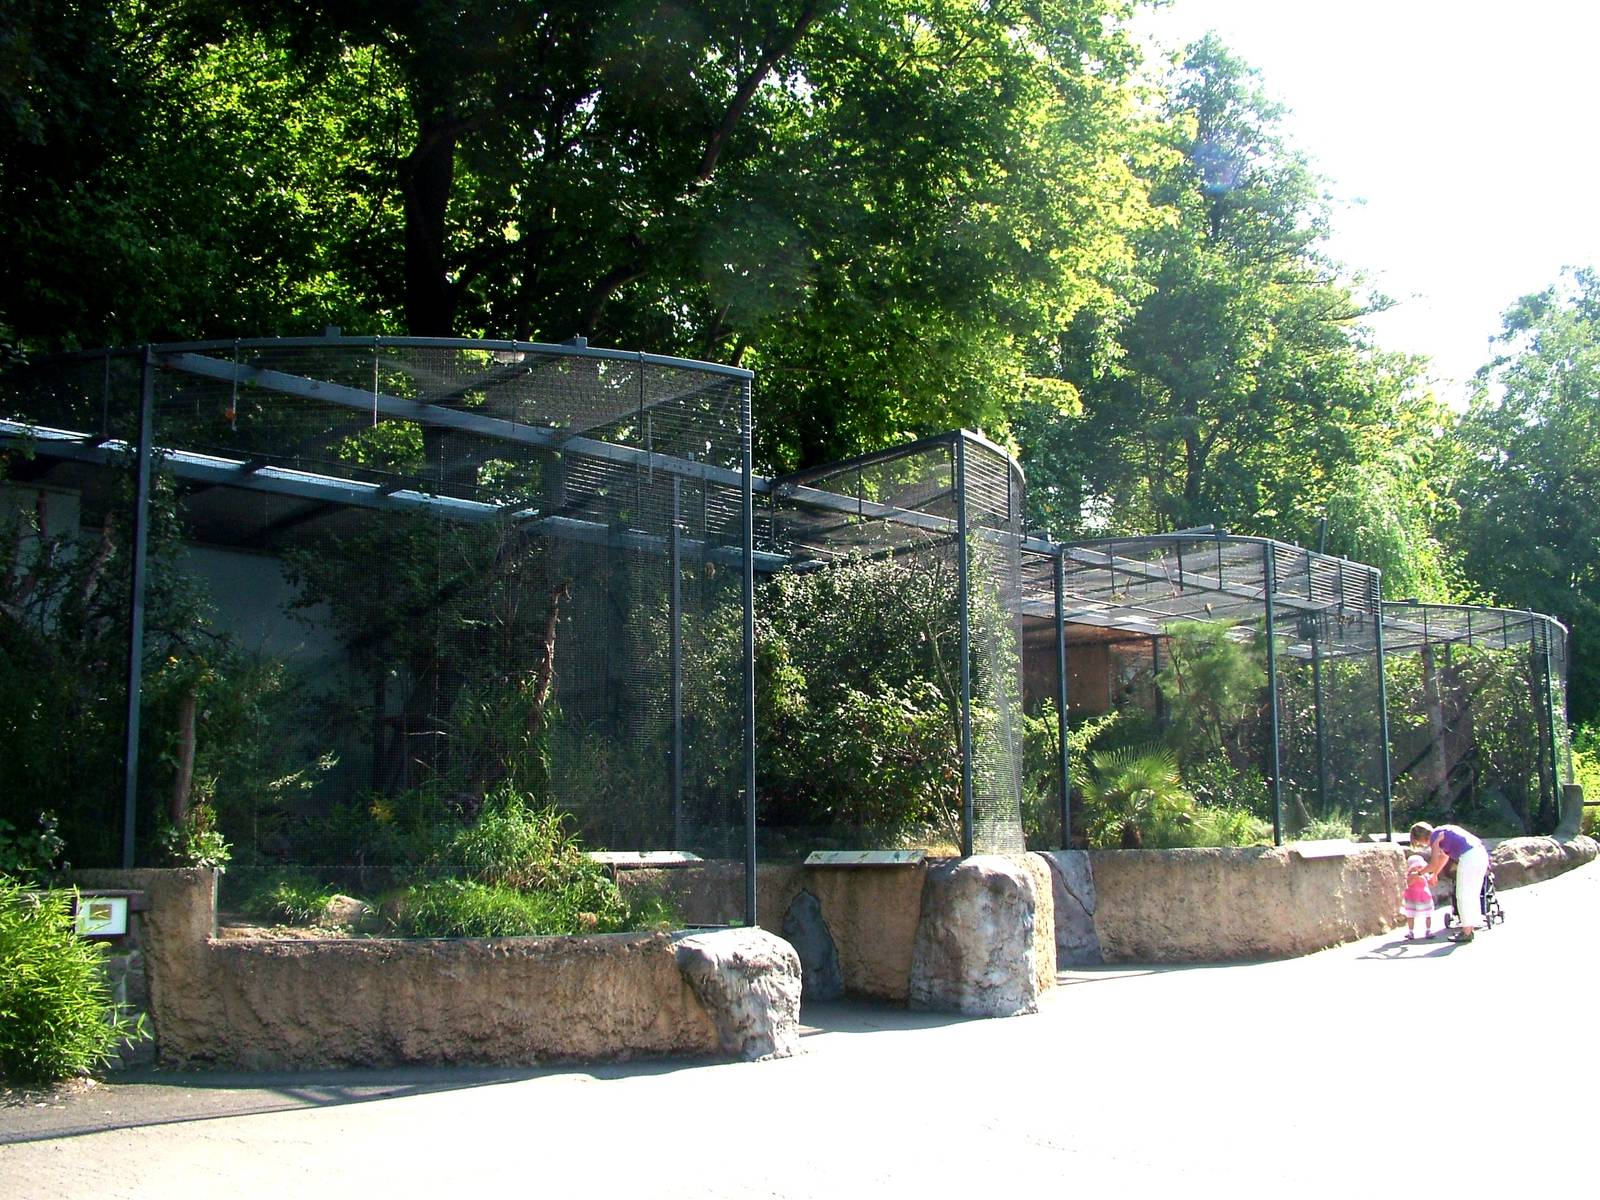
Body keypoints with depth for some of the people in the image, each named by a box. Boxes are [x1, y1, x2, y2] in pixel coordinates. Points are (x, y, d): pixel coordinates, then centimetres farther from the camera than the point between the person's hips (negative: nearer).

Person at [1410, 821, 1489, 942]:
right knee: (1473, 894, 17)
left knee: (1463, 895, 0)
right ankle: (1474, 926, 21)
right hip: (1481, 852, 9)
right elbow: (1445, 856, 38)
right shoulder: (1442, 832, 25)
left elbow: (1434, 864, -2)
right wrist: (1434, 875, 46)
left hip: (1469, 856, -9)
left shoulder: (1434, 837, -1)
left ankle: (1467, 932, 1)